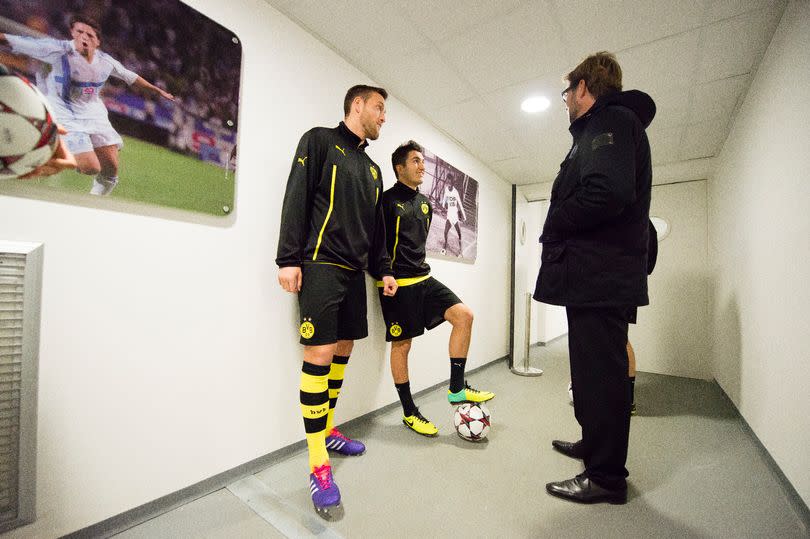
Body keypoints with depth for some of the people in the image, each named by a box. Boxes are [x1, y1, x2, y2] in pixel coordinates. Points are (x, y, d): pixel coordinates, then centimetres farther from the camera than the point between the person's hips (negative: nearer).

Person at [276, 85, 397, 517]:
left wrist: (383, 269, 16)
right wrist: (288, 258, -15)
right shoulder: (320, 140, 4)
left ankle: (326, 430, 26)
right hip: (320, 265, -7)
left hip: (354, 271, 8)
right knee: (319, 353, -10)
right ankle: (318, 463, 0)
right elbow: (296, 198, -7)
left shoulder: (372, 168, 24)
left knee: (342, 349, 9)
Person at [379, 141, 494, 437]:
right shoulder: (388, 200, -6)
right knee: (402, 344, 1)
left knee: (464, 315, -6)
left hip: (423, 279, 7)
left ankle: (457, 388, 7)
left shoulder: (425, 203, 16)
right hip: (397, 283, -7)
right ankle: (409, 413, 18)